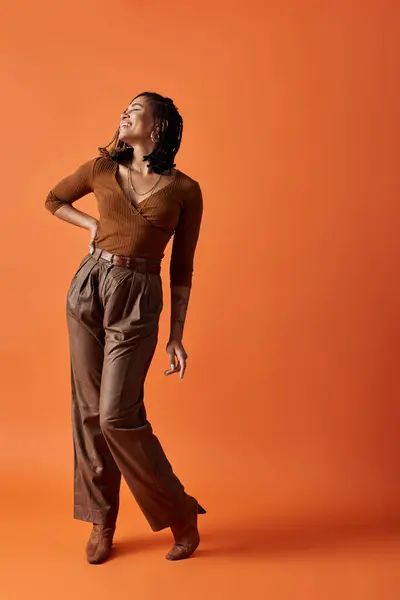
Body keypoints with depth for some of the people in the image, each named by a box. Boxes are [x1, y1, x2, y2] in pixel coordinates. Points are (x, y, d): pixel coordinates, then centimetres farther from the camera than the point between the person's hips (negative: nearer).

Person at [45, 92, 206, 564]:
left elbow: (182, 269, 3)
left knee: (118, 415, -9)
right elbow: (54, 199, 26)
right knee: (88, 409, 6)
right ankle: (101, 521, 24)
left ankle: (181, 515, 13)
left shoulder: (185, 190, 1)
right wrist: (91, 225, 8)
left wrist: (176, 336, 1)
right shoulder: (101, 169, 8)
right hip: (89, 286, 4)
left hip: (138, 301, -3)